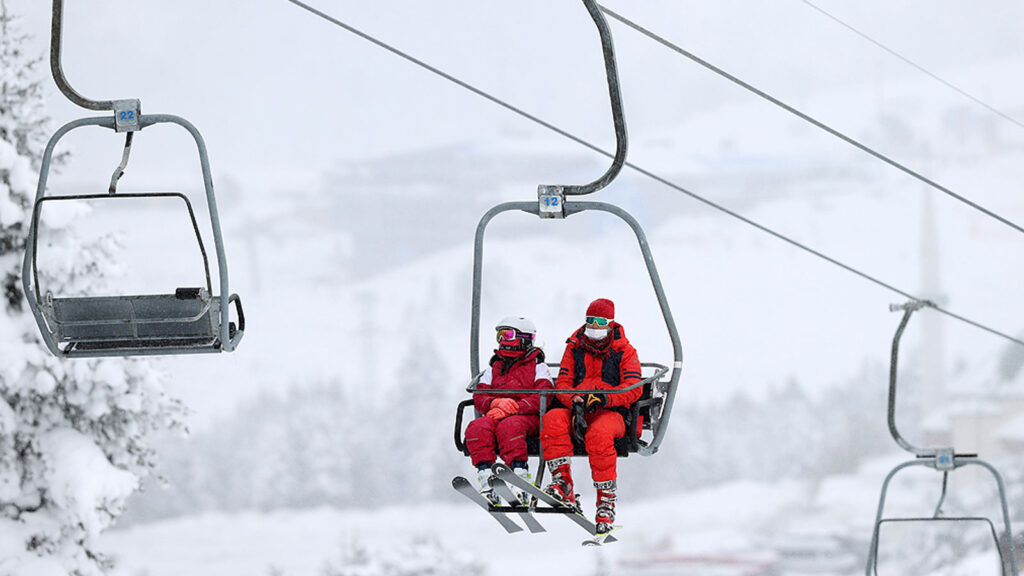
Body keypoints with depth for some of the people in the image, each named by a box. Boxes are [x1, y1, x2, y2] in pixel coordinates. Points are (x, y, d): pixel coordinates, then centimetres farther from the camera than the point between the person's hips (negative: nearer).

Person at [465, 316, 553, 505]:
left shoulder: (537, 366, 11)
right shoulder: (494, 367, 26)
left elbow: (542, 398, -5)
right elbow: (479, 397, 14)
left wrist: (514, 406, -19)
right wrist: (496, 403, -10)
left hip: (526, 417, -4)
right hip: (494, 415, 4)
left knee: (509, 426, -39)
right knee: (477, 428, -30)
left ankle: (520, 475, -47)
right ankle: (486, 478, -42)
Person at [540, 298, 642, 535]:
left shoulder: (624, 351, 6)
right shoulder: (575, 348, 16)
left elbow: (634, 389, -6)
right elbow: (563, 382, 7)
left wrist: (604, 398, -24)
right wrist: (574, 401, -16)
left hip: (611, 413, -3)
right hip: (577, 411, 3)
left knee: (598, 434, -38)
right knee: (553, 419, -31)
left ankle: (606, 501, -31)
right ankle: (563, 484, -38)